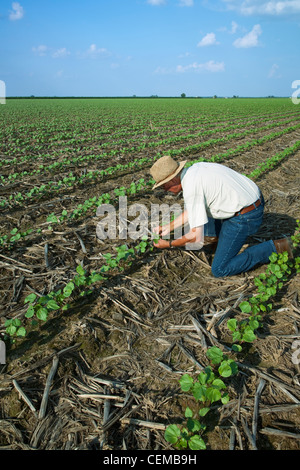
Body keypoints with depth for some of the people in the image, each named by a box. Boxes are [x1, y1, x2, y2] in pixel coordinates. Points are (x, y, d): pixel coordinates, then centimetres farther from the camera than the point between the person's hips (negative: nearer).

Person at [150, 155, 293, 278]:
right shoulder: (195, 169, 7)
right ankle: (216, 234, 25)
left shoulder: (190, 189, -22)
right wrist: (169, 227, 22)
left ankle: (273, 248, -3)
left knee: (219, 270, -2)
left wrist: (169, 244, -4)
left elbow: (197, 237, -19)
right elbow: (190, 210, 21)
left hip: (244, 216, -10)